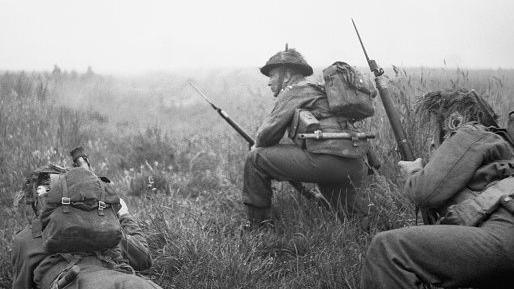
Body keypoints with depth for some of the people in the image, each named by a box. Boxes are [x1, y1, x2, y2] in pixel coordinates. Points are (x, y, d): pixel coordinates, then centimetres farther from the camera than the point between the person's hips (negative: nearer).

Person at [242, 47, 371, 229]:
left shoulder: (292, 92, 3)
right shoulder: (319, 90, 30)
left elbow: (266, 135, -3)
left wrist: (257, 147, 20)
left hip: (326, 161, -9)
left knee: (256, 159, 0)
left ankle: (256, 227, 6)